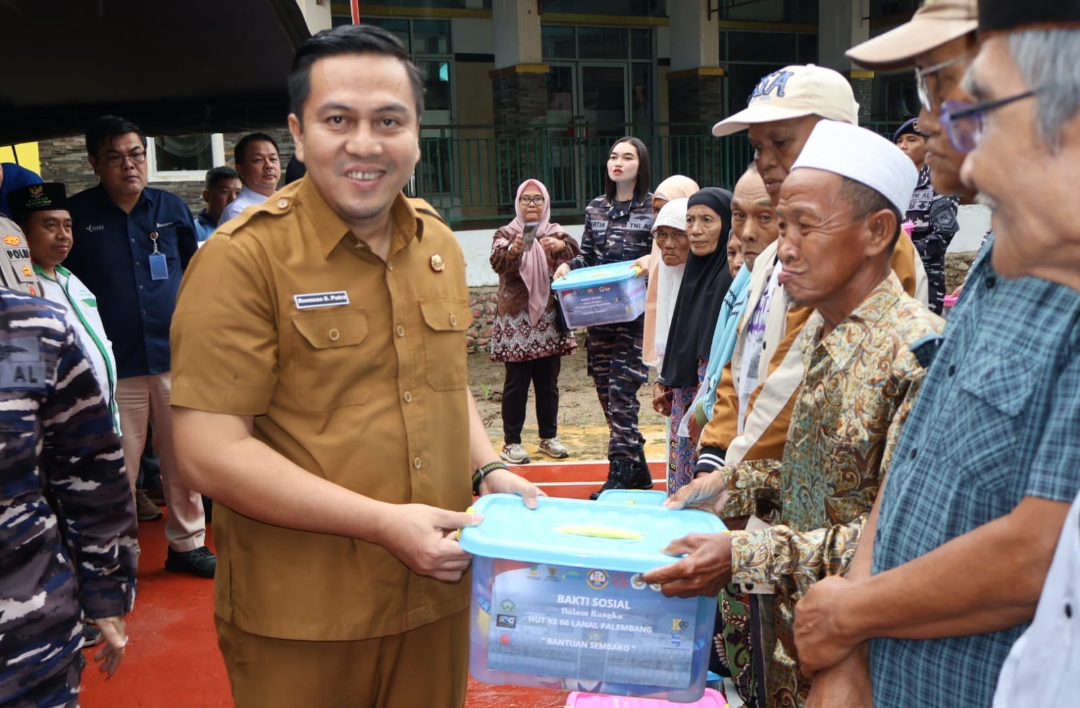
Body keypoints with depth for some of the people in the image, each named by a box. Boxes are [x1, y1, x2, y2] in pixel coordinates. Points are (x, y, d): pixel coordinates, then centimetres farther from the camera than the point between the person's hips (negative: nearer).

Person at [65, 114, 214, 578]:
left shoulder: (172, 208, 7)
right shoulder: (76, 214, -1)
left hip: (175, 357, 3)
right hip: (114, 366, -2)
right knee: (118, 469, 3)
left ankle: (188, 544, 26)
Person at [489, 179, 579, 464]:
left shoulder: (555, 232, 10)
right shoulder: (506, 233, 3)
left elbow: (575, 251, -10)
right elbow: (498, 262, -16)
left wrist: (561, 246, -33)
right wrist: (513, 250, -37)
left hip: (549, 317, 3)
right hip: (516, 318, -3)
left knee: (548, 381, 10)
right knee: (517, 382, -1)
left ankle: (549, 436, 21)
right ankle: (511, 441, 6)